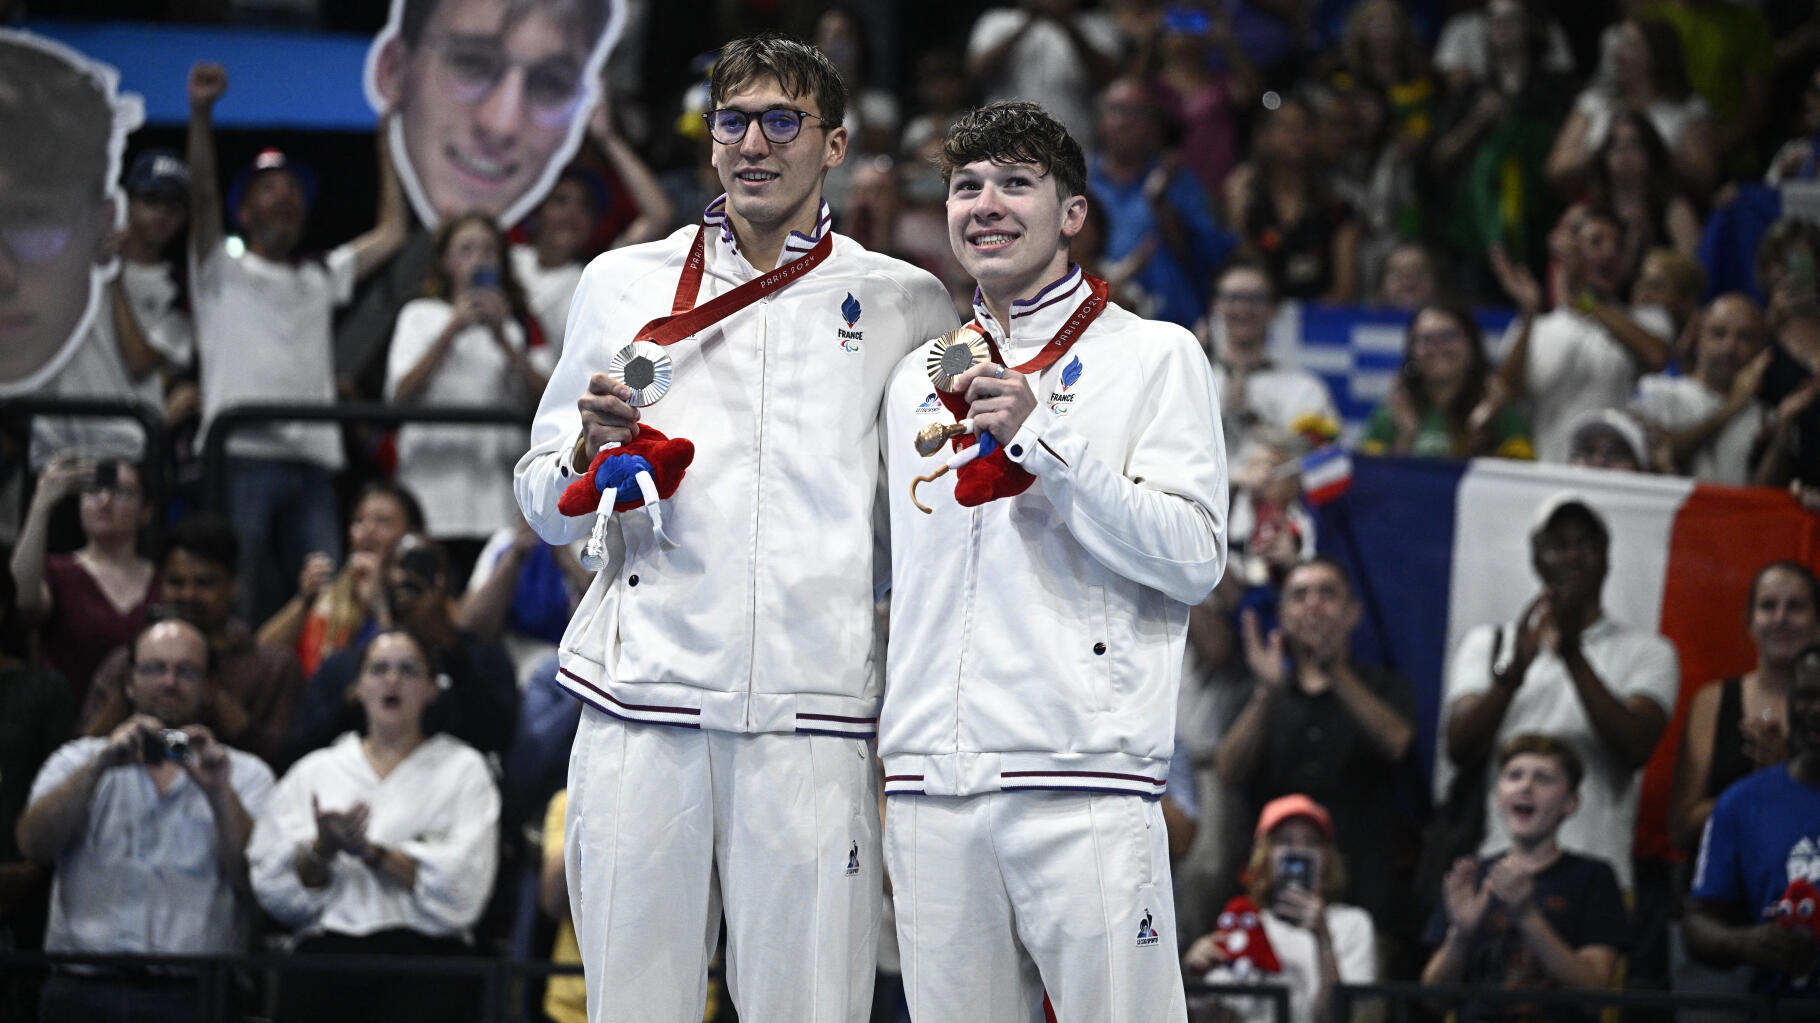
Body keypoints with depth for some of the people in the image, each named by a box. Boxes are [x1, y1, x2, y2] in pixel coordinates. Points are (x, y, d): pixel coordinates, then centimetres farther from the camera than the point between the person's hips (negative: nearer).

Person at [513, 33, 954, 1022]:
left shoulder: (906, 304, 12)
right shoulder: (621, 284, 15)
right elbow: (545, 508, 17)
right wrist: (592, 448, -5)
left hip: (812, 717, -1)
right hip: (640, 707, 1)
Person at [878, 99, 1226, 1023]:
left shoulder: (1153, 356, 5)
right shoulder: (918, 377, 20)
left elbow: (1194, 557, -7)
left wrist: (1041, 437, -12)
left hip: (1083, 784, -5)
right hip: (930, 792, 5)